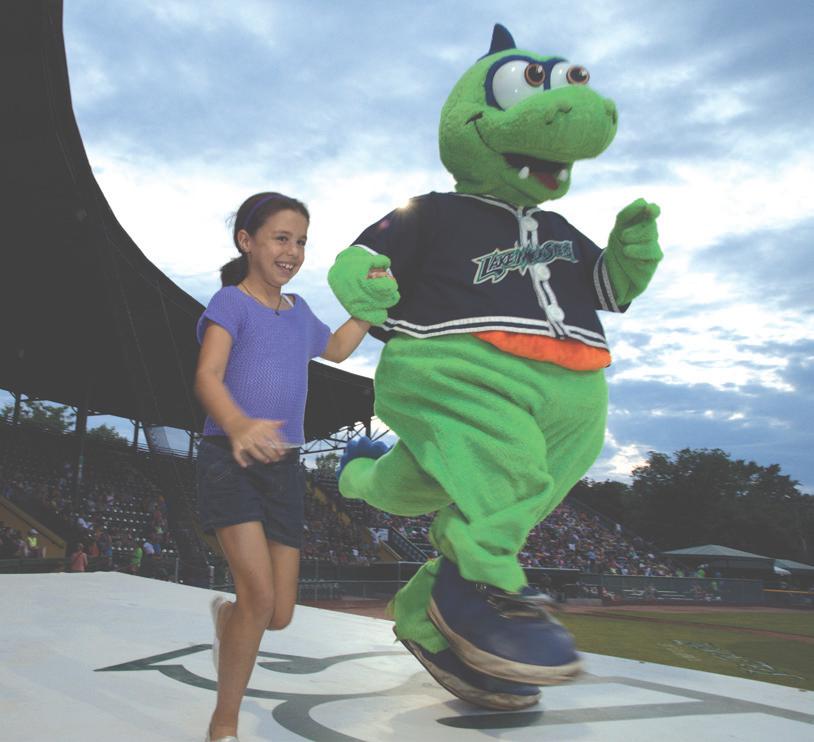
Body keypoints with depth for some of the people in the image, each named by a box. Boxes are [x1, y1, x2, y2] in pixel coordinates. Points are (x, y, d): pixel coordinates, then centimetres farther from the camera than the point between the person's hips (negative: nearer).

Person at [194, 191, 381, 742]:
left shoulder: (298, 311, 14)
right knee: (260, 596, -20)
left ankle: (225, 617, 42)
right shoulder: (232, 302, -5)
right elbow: (207, 376, -21)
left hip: (285, 468, 6)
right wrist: (237, 426, -42)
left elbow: (334, 350, 35)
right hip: (229, 459, -6)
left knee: (280, 615, 4)